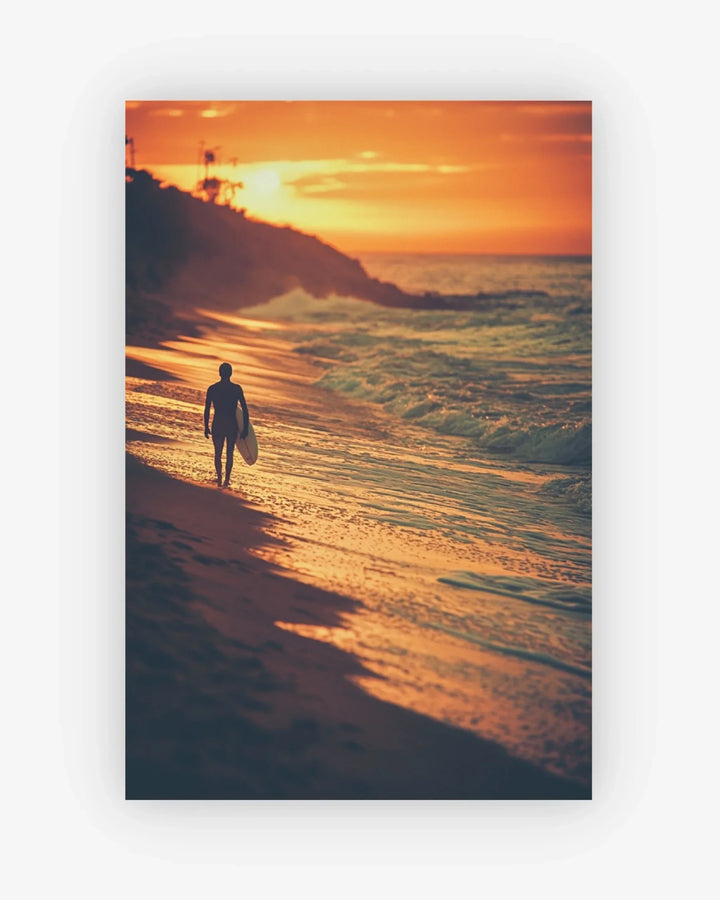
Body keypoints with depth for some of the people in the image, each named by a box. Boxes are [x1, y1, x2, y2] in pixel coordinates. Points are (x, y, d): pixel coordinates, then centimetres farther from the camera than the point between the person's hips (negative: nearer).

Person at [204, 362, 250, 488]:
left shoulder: (212, 389, -3)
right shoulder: (237, 388, -4)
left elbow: (207, 410, -2)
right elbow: (245, 410, -5)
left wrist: (206, 427, 7)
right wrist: (245, 428, 1)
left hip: (217, 425, 0)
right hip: (232, 425, 0)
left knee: (218, 454, 12)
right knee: (229, 454, 13)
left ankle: (219, 479, 9)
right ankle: (226, 480, 14)